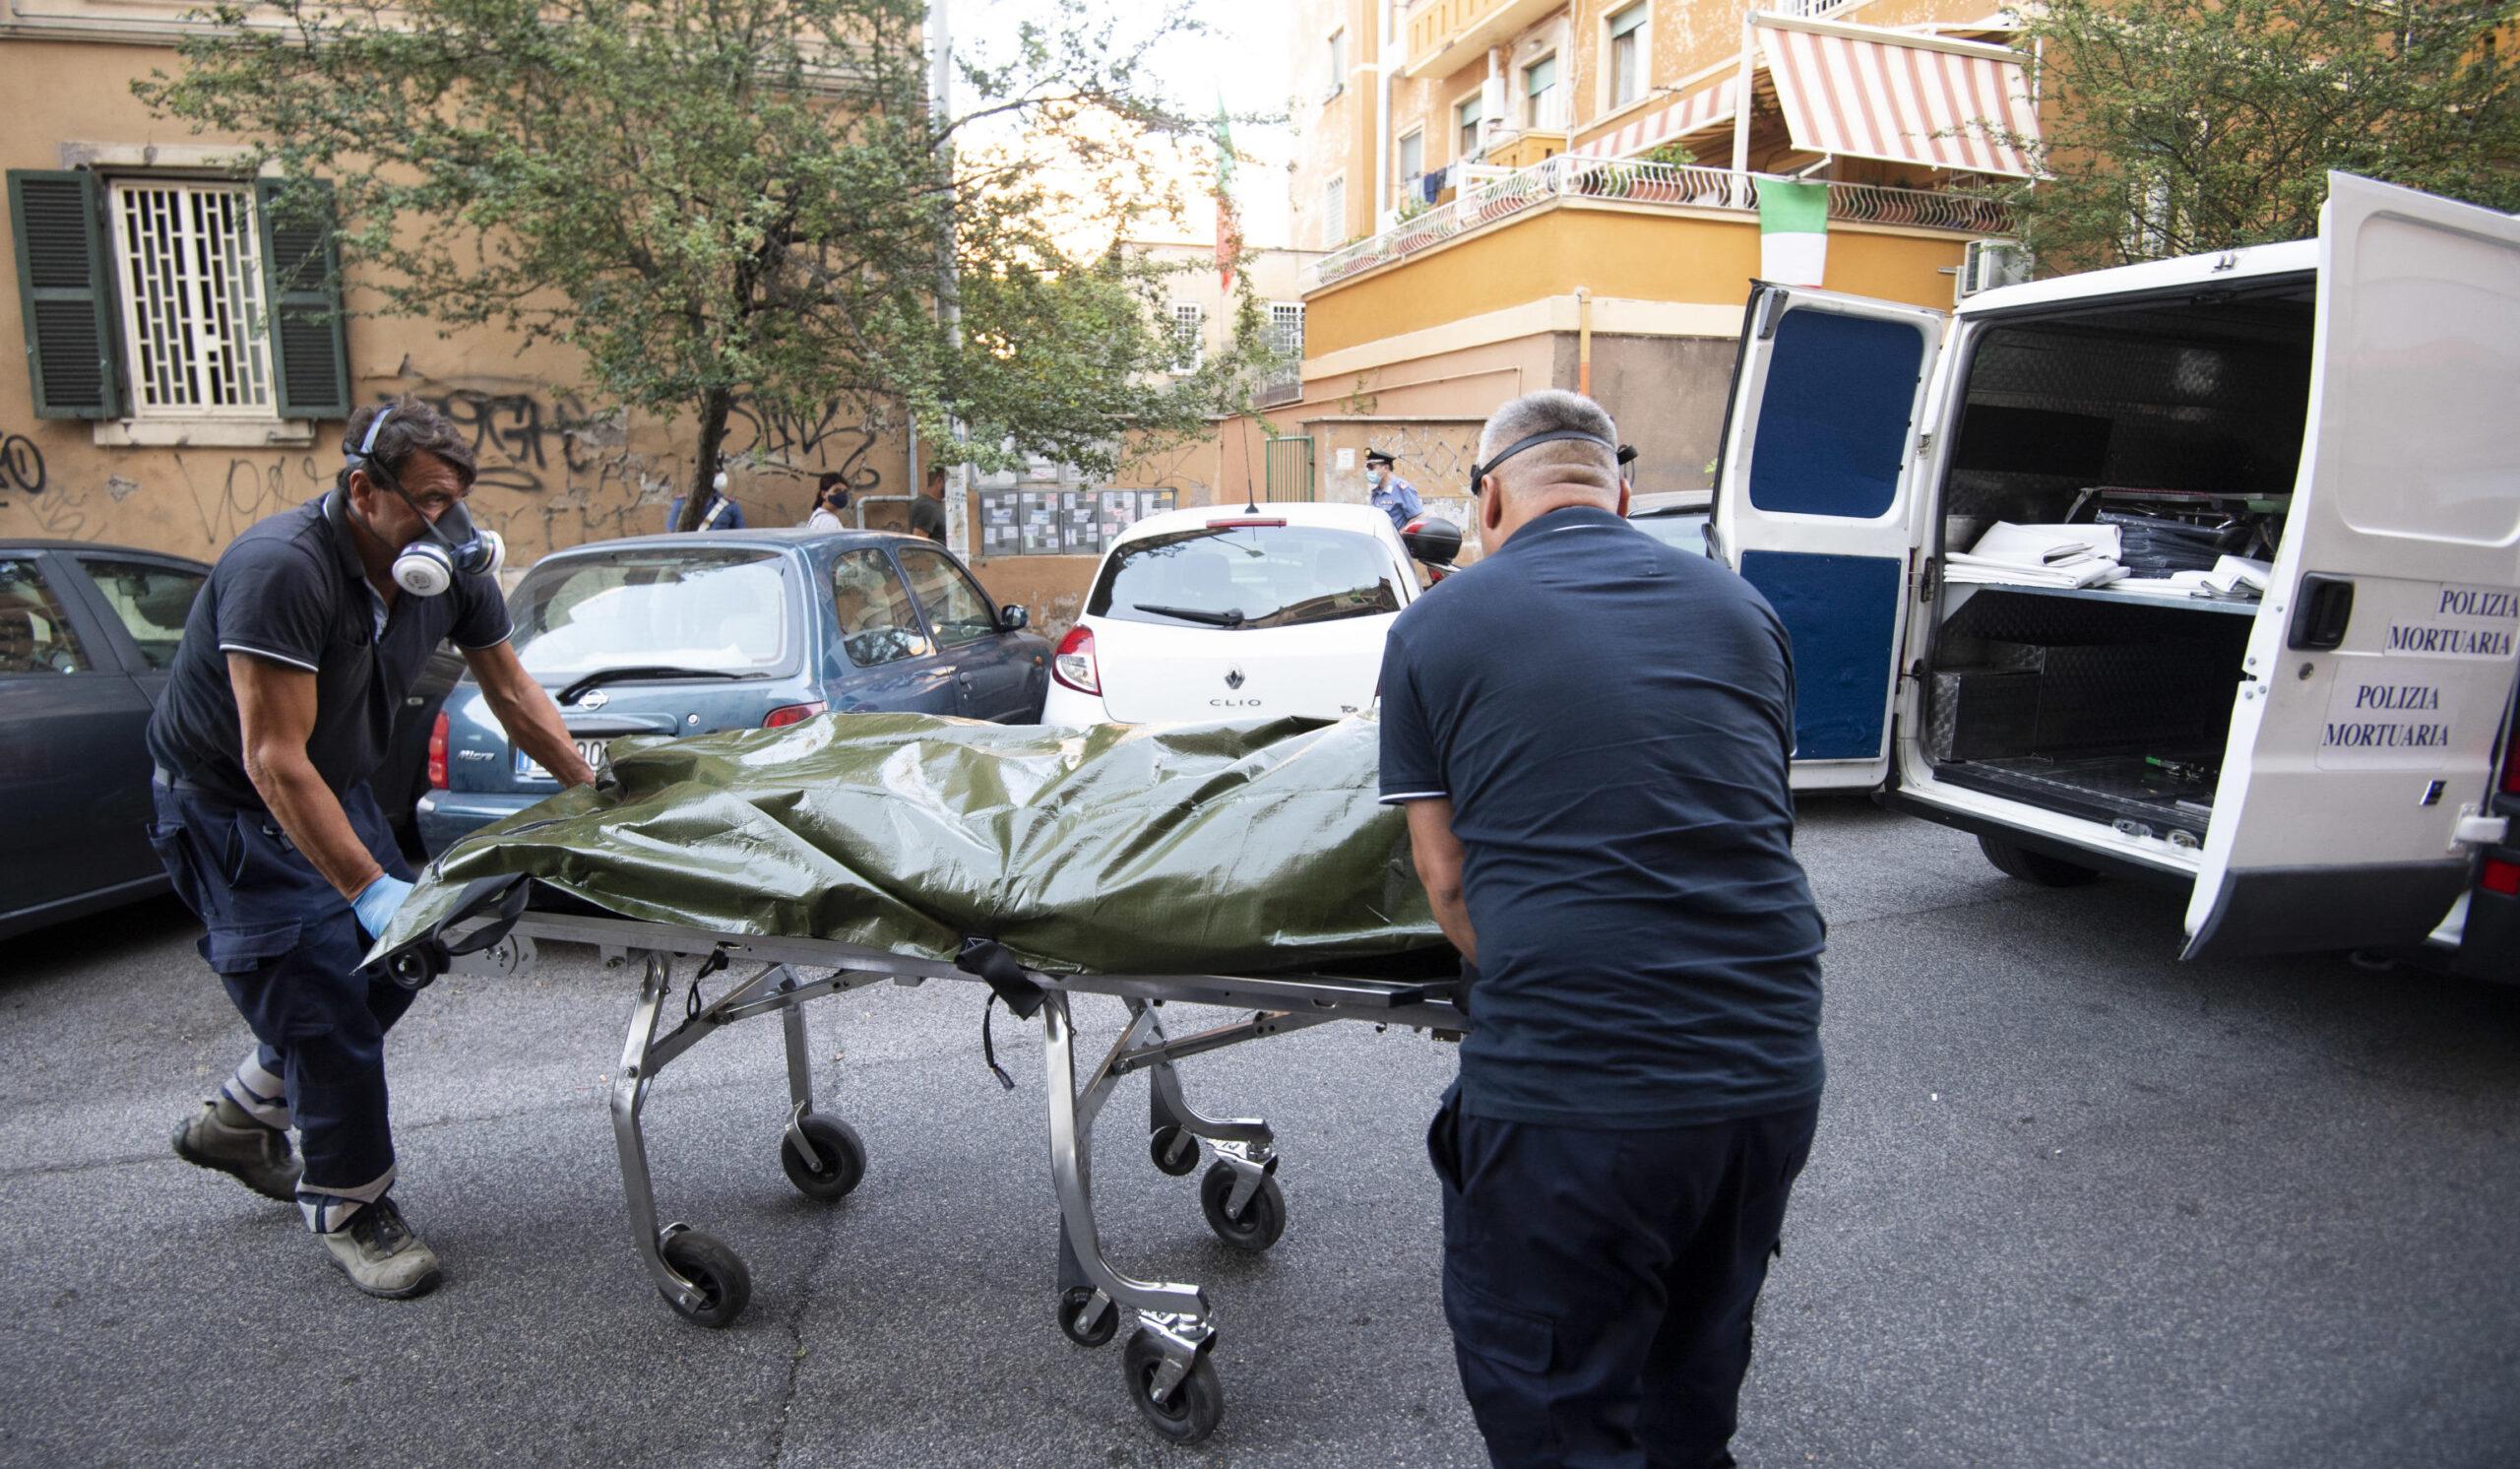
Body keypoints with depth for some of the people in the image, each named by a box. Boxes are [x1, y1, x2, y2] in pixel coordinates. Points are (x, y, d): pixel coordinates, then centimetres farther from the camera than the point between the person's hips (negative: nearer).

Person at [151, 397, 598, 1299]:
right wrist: (370, 888, -38)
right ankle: (348, 1209, 12)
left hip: (336, 786, 8)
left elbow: (512, 694, 0)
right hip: (231, 804, -7)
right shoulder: (282, 568, -32)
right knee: (324, 1000, -7)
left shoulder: (450, 569, -10)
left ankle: (237, 1121, 34)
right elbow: (274, 759, -34)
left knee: (392, 968, 10)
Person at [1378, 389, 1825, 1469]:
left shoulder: (1436, 626, -3)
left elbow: (1446, 877, -1)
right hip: (1775, 1072, 5)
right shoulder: (1738, 607, 8)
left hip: (1566, 1093, -5)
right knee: (1697, 1372, 30)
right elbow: (1754, 824, 16)